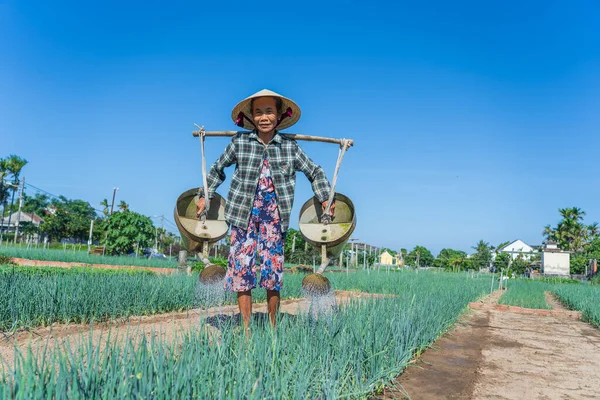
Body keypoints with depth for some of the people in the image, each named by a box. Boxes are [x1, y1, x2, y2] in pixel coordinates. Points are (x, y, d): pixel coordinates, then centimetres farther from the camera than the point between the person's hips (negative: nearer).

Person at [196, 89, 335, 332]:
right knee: (242, 267, -1)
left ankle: (272, 327, 17)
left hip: (274, 216, 0)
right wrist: (206, 196, 11)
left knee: (273, 268, 0)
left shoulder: (289, 147, 0)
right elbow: (218, 168, 14)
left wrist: (325, 198, 3)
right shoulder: (240, 142, -1)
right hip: (243, 214, 0)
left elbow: (315, 172, 12)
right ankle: (246, 330, 12)